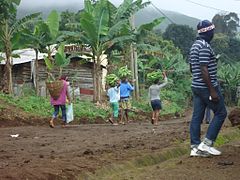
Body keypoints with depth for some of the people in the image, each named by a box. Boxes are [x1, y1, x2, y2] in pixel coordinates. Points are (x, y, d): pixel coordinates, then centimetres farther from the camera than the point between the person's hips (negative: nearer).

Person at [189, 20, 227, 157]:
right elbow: (204, 70, -22)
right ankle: (206, 144, -3)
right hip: (207, 86, -9)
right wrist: (212, 90, -22)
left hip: (196, 87, 9)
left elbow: (192, 68, 21)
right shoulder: (205, 45, -16)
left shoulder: (194, 46, 14)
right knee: (221, 113, 1)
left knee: (197, 116, 7)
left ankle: (195, 147, 7)